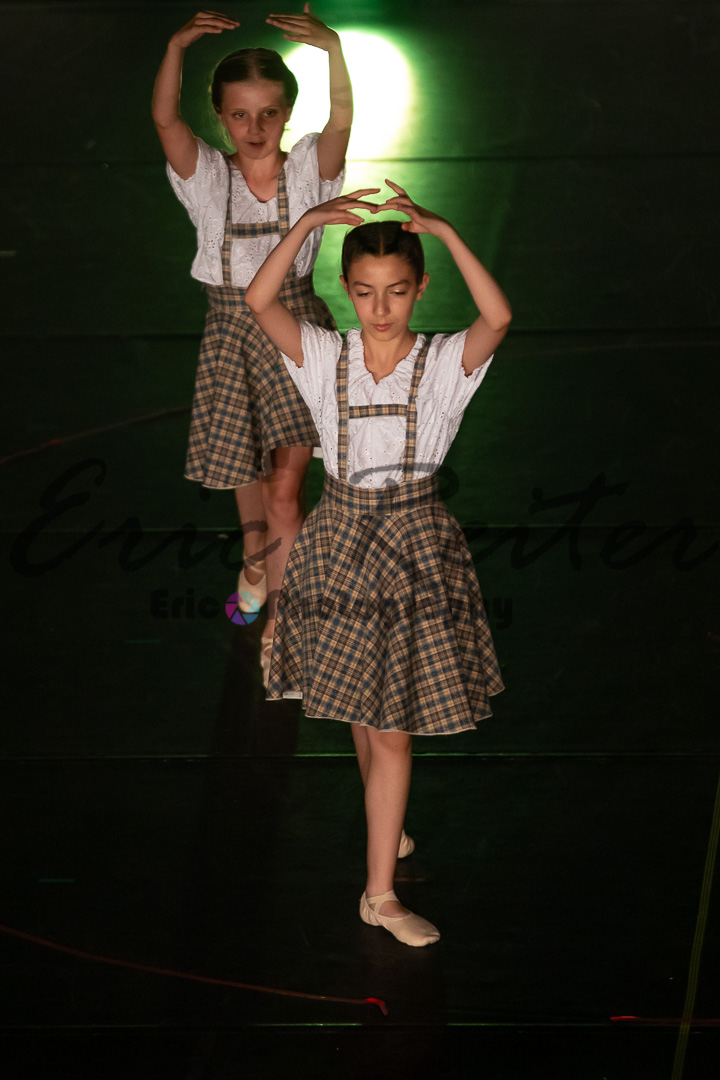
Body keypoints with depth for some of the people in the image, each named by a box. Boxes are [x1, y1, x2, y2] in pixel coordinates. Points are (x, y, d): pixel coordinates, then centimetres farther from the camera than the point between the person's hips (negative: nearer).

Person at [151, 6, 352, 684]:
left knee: (286, 485, -9)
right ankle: (256, 552, 51)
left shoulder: (308, 170, -8)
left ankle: (277, 619, 3)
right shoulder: (206, 177, -6)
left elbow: (341, 120, -28)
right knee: (246, 469, 19)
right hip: (230, 328, 2)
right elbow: (165, 120, -24)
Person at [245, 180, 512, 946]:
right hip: (343, 535, 2)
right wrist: (306, 223, -29)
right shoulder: (325, 358, -3)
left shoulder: (445, 363, -7)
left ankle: (380, 892, 10)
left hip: (414, 542, -2)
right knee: (361, 709, 18)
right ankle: (384, 818, 44)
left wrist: (444, 231, -32)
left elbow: (499, 317, -27)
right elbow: (259, 301, -19)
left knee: (393, 724, 2)